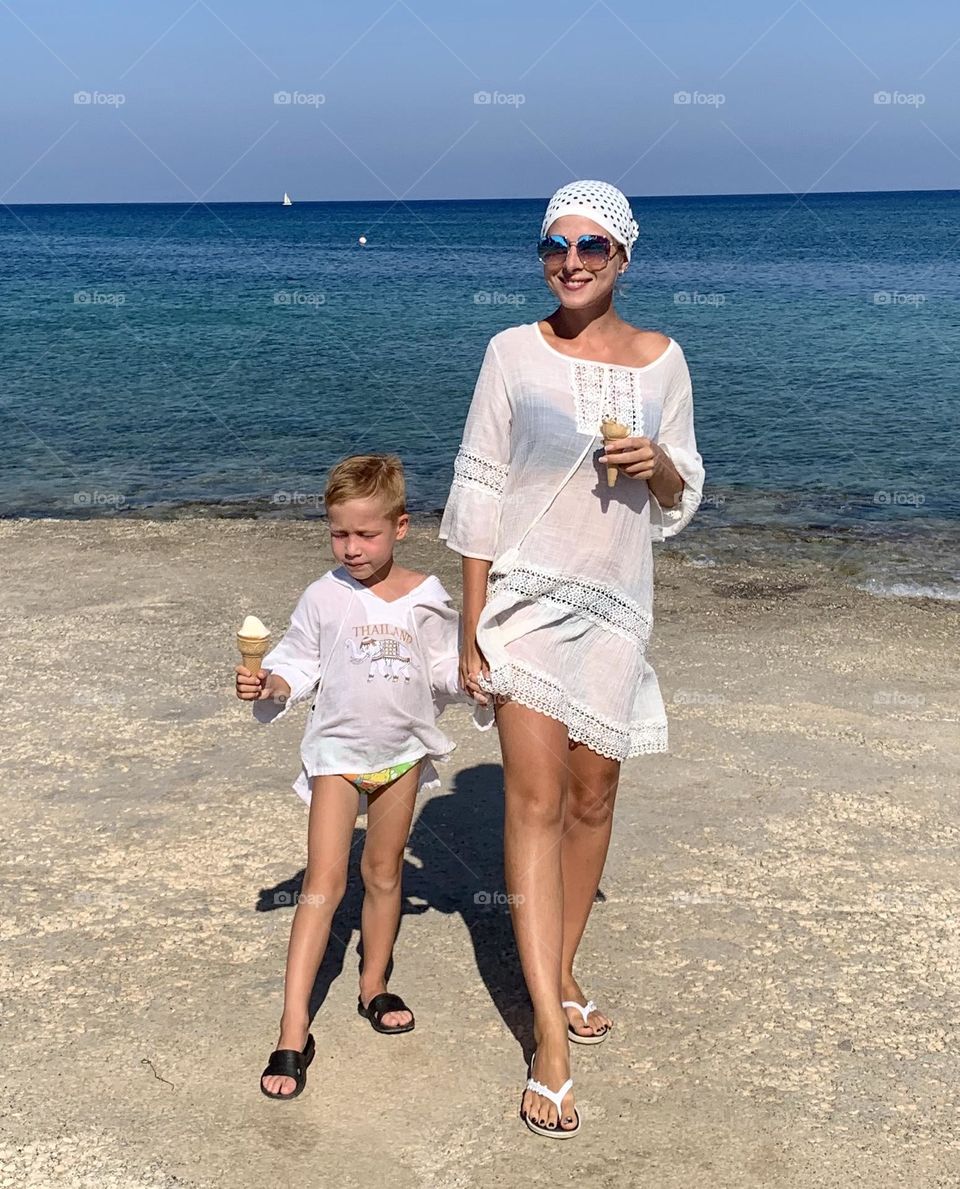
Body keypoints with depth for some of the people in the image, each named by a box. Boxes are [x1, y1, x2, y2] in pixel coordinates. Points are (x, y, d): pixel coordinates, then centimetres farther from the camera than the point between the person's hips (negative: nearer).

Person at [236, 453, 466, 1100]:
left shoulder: (427, 599, -4)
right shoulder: (325, 597, -9)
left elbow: (447, 671, 3)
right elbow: (300, 665, -3)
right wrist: (269, 686, -22)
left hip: (402, 752, 2)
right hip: (337, 751, -2)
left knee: (383, 874, 15)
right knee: (324, 882, -9)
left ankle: (375, 987, 36)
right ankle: (294, 1029, -8)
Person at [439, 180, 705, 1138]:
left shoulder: (662, 360, 4)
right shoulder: (514, 352, -4)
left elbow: (680, 500, 11)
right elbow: (478, 492, -4)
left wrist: (659, 466, -14)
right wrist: (471, 629, -7)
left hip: (615, 605, 4)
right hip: (526, 596, -3)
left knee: (592, 796, 11)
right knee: (536, 800, -10)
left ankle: (561, 974, 32)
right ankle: (552, 1040, -8)